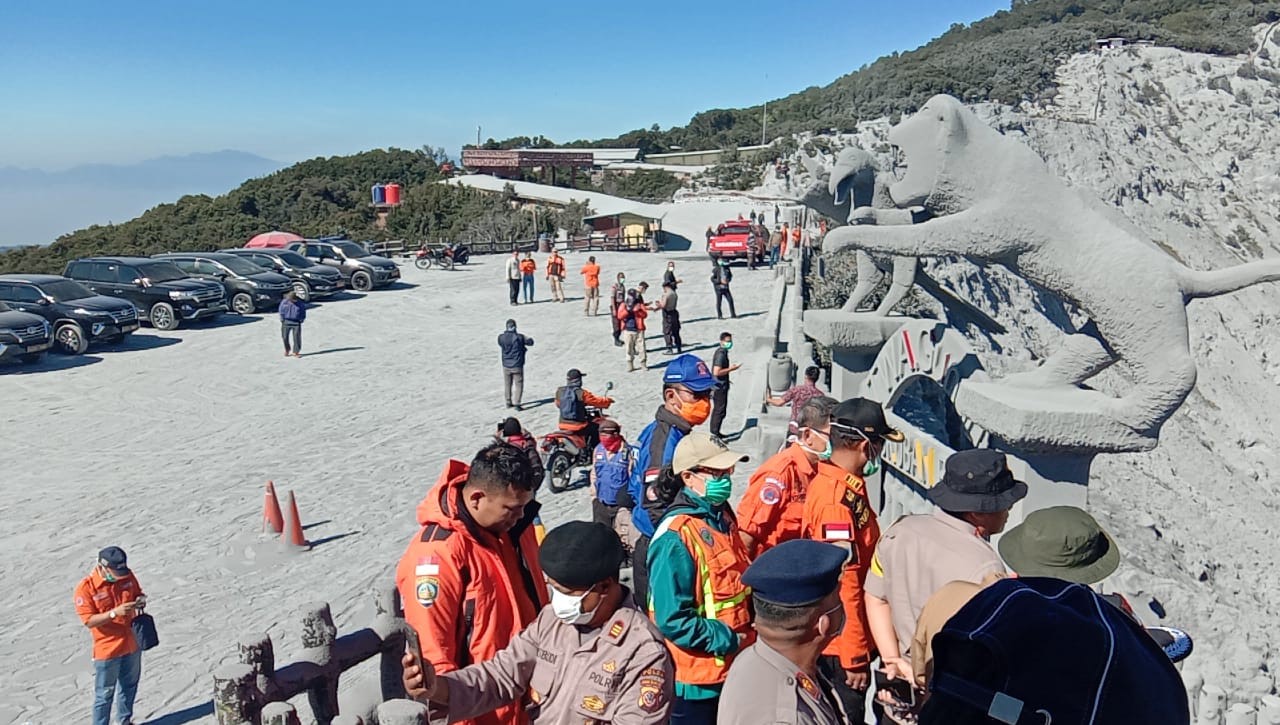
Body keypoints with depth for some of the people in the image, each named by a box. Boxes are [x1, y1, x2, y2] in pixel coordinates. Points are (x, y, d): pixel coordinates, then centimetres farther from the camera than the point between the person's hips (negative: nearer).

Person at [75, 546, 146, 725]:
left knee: (129, 687, 21)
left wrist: (140, 600, -13)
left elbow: (138, 593, 11)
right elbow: (89, 620, -19)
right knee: (105, 694, 6)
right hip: (107, 650, -5)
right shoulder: (85, 587, -19)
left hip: (132, 644, 5)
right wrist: (115, 612, -32)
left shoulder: (127, 576, -6)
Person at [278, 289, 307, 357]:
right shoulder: (284, 302, 1)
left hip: (296, 322, -1)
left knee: (297, 337, -5)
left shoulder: (300, 303, -1)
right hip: (286, 322, 1)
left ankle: (296, 352, 4)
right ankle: (287, 349, 27)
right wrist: (282, 319, -1)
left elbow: (303, 312, 8)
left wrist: (301, 320, -1)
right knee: (285, 337, 3)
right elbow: (281, 311, 7)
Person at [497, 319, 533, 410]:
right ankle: (517, 404, -2)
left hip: (506, 366, 3)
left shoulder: (501, 338, -8)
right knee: (518, 385, 5)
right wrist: (530, 338, 20)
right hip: (517, 366, -3)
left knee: (507, 384, 18)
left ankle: (508, 403, 28)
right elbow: (530, 342, -3)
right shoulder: (519, 337, -17)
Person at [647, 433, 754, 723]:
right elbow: (674, 621, -24)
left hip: (733, 667, 8)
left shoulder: (721, 516, 3)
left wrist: (746, 636, 4)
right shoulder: (676, 537, -24)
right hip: (696, 679, -8)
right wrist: (729, 641, -18)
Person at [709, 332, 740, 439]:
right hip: (719, 387, -10)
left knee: (717, 409, 17)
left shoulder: (722, 352, 10)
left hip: (718, 386, 10)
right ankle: (715, 433, 2)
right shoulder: (721, 354, -21)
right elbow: (716, 372, -27)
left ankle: (714, 432, 26)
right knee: (720, 410, -4)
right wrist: (731, 369, -22)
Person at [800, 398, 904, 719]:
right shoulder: (839, 498, -24)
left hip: (833, 641, 9)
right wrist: (855, 656, -20)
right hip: (842, 646, -9)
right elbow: (843, 584, -25)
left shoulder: (827, 482, 7)